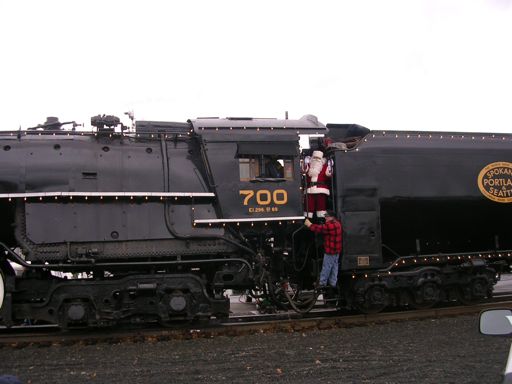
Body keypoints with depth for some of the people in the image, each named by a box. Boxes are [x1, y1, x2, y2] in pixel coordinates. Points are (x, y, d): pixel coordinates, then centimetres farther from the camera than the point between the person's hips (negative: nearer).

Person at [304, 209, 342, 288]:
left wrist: (309, 225, -4)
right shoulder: (337, 223, 8)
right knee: (334, 266, 14)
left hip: (330, 251, -9)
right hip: (337, 250, 9)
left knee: (326, 267, 1)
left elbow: (319, 228, -17)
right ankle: (333, 283, 21)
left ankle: (322, 283, 10)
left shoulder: (329, 225, -23)